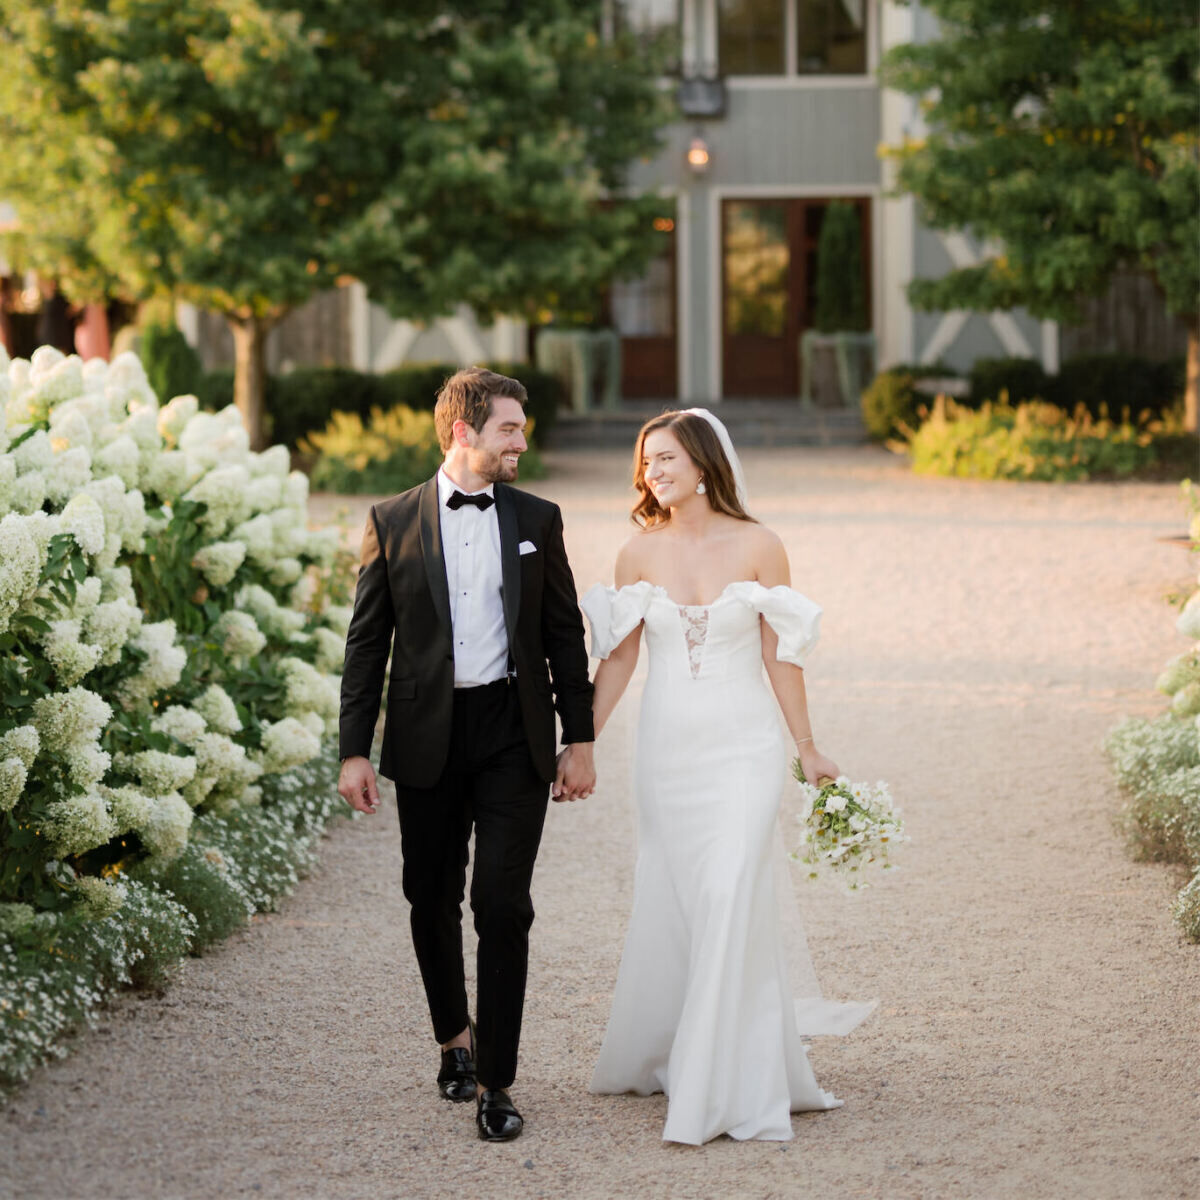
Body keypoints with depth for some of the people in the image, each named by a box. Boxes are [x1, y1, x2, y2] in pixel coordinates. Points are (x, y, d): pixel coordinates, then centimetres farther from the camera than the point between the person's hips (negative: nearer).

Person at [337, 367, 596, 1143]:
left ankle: (495, 1081, -2)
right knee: (433, 901, 11)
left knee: (503, 905, -7)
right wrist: (355, 751, -3)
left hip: (514, 735, 0)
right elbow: (368, 642, 2)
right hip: (428, 739, 0)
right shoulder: (393, 522, 1)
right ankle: (455, 1036, 36)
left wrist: (581, 740, 6)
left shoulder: (537, 519, 6)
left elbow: (565, 635, 10)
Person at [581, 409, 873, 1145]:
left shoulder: (758, 547, -4)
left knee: (732, 898, -12)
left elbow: (780, 655, 1)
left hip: (743, 749, -2)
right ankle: (657, 1054, 27)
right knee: (670, 905, 7)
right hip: (667, 747, 2)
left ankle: (724, 1085, -7)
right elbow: (618, 658, 7)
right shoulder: (640, 554, 2)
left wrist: (807, 748, 3)